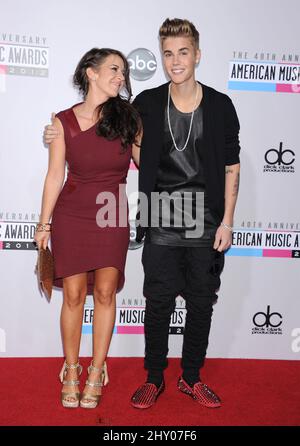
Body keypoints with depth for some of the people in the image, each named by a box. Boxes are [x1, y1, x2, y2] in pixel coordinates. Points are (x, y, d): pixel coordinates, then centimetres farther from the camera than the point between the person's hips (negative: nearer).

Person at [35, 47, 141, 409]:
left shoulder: (127, 117, 0)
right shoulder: (64, 121, -3)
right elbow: (55, 175, 0)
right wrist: (44, 224, 3)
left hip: (112, 217, 1)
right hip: (71, 216, -1)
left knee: (105, 293, 3)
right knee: (73, 294, 3)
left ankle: (96, 373, 19)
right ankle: (71, 371, 22)